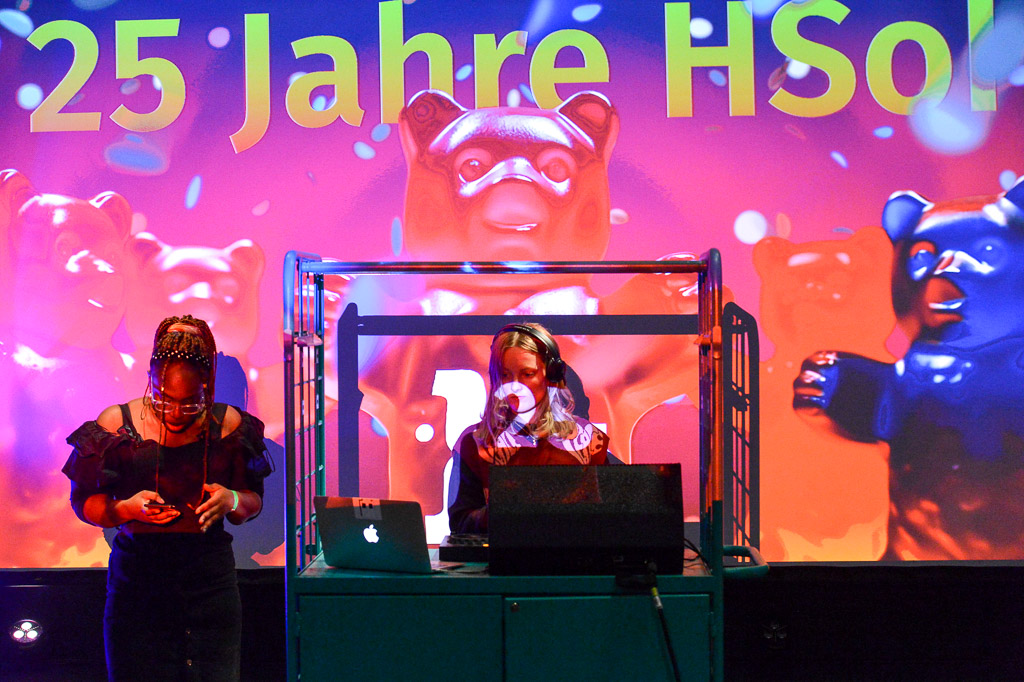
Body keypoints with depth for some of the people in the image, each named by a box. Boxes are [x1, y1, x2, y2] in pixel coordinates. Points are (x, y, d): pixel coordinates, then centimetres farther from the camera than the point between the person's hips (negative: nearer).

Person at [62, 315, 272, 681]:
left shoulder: (228, 424, 3)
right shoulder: (116, 424, 0)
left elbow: (254, 500, 11)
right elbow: (84, 501, 4)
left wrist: (232, 500, -12)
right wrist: (127, 508, -16)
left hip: (211, 578, 1)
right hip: (137, 578, -1)